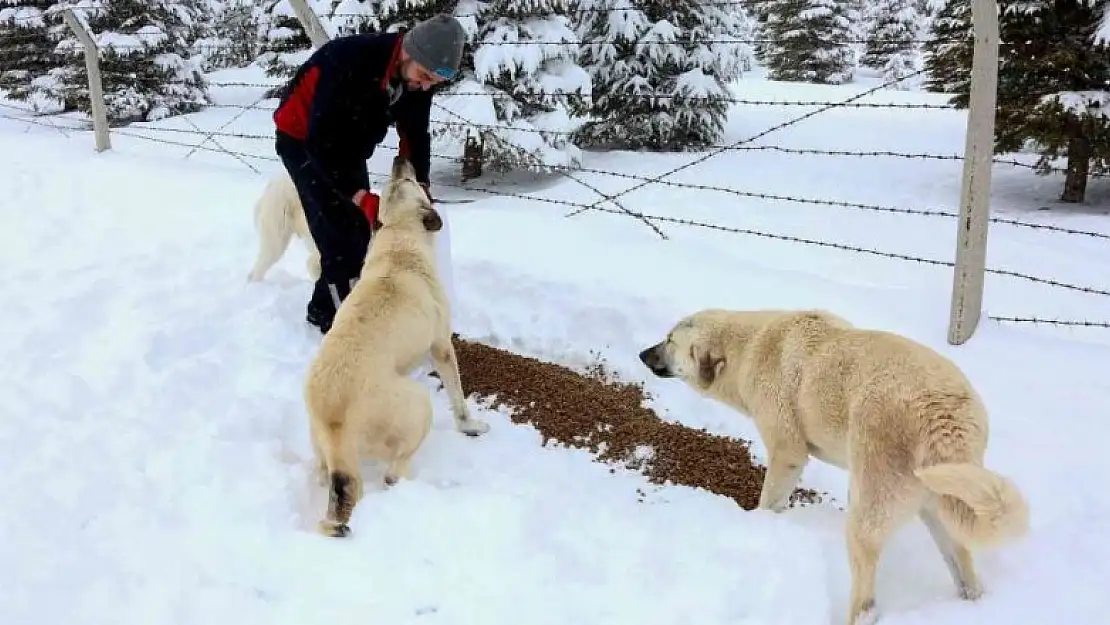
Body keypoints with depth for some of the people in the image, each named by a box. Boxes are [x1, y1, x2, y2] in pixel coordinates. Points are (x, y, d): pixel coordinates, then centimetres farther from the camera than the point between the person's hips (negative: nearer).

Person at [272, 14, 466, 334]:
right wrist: (359, 195, -38)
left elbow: (415, 132, -4)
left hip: (349, 144, 7)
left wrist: (420, 184, -16)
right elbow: (319, 143, -36)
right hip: (303, 139, -7)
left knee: (361, 228, 8)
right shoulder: (349, 62, -39)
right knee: (338, 229, -12)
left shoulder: (418, 75, -17)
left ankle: (326, 306, 22)